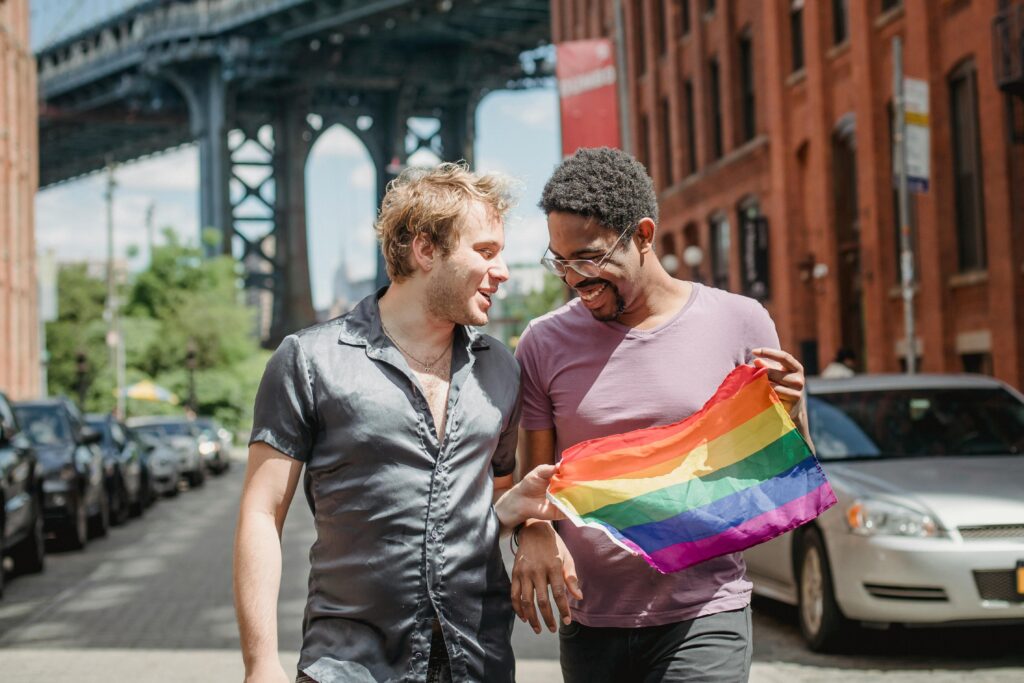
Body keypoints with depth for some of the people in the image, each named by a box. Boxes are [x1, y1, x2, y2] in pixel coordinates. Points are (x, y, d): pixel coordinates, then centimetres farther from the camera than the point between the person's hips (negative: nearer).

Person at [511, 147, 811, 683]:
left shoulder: (738, 323, -2)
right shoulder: (544, 344, 1)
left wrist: (791, 410, -14)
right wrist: (533, 533, -13)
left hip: (702, 619, -2)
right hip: (587, 622, 3)